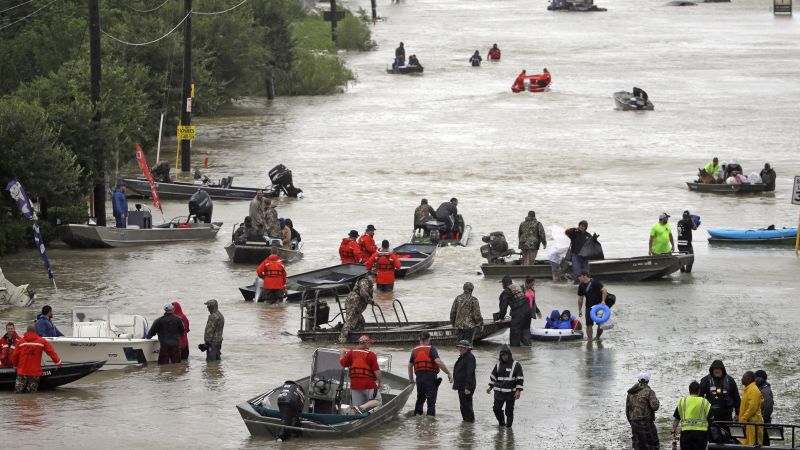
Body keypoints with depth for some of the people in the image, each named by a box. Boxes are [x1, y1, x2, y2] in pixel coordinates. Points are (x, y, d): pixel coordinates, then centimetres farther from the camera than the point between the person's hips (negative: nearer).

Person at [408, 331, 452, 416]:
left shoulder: (415, 350, 12)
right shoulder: (431, 349, -6)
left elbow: (410, 365, 20)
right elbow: (438, 362, -19)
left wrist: (411, 378, 33)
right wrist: (448, 373, -15)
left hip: (419, 377, 5)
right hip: (430, 377, -5)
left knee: (420, 399, 21)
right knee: (431, 401, -2)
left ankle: (417, 415, 23)